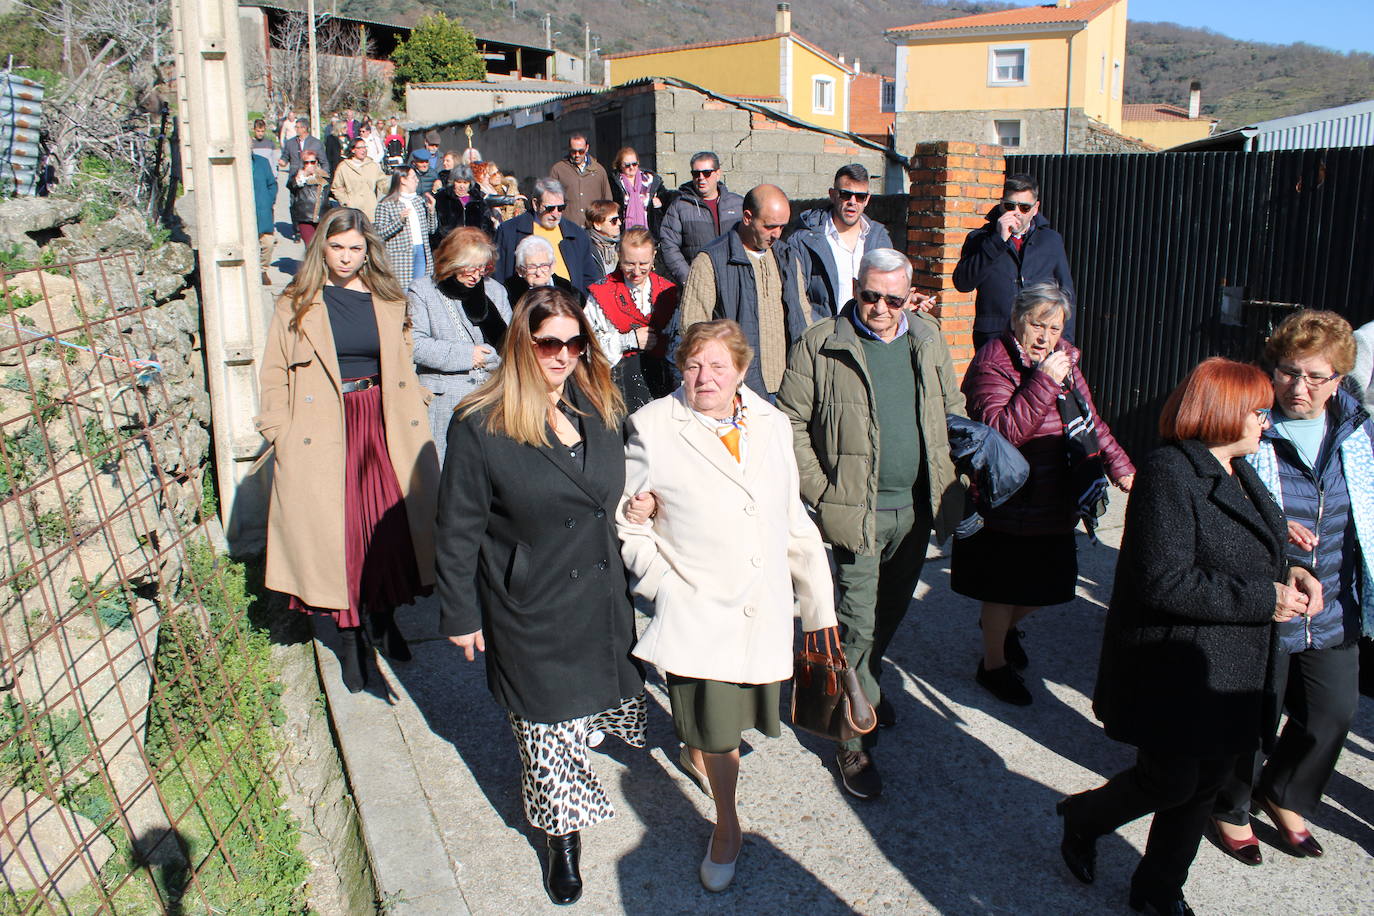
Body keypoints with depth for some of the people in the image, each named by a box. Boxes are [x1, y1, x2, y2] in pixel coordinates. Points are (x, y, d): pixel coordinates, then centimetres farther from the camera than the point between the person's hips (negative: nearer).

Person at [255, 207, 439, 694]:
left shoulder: (388, 300, 9)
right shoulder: (296, 304, 2)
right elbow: (275, 375, 3)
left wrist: (410, 409, 6)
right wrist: (280, 431, -5)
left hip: (384, 427, 2)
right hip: (323, 431, -2)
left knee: (390, 524, 3)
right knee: (336, 532, 2)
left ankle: (385, 618, 26)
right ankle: (349, 636, 18)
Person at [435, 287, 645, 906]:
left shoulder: (597, 409, 0)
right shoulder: (480, 427, -16)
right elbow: (458, 530, -10)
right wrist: (460, 616, -7)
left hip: (603, 598, 5)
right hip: (530, 611, -5)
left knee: (617, 698, 18)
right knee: (549, 722, 9)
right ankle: (563, 836, 32)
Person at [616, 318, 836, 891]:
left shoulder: (772, 424, 6)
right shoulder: (652, 426, -6)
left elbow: (792, 518, 11)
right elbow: (627, 522, -1)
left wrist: (816, 596, 12)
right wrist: (664, 583, -10)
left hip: (765, 607, 4)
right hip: (697, 608, -4)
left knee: (727, 715, 17)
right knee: (715, 721, 1)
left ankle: (695, 751, 51)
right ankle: (727, 824, 26)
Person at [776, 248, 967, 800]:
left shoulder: (928, 341, 7)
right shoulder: (820, 346, -8)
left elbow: (953, 409, 18)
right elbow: (791, 423, -7)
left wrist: (948, 479, 7)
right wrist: (821, 493, -12)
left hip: (917, 506, 5)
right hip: (858, 510, -5)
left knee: (892, 611, 20)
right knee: (858, 624, -3)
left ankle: (866, 685, 46)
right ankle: (855, 742, 10)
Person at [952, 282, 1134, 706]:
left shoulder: (1064, 360, 7)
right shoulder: (993, 364, -16)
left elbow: (1090, 421, 19)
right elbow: (1003, 430, -29)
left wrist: (1119, 465, 16)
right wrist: (1044, 382, -30)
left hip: (1056, 506, 7)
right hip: (1007, 507, -7)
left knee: (1049, 584, 18)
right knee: (1005, 588, 7)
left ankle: (1003, 623, 48)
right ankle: (993, 663, 29)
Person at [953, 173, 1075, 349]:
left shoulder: (1052, 240, 16)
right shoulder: (980, 239, 9)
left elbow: (1066, 294, 18)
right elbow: (962, 283, -7)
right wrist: (998, 240, -11)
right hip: (992, 338, -1)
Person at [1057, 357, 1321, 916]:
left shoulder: (1238, 473, 11)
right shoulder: (1170, 473, -20)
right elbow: (1166, 584, -26)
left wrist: (1288, 575, 2)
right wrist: (1264, 597, -20)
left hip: (1232, 674, 9)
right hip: (1176, 671, -9)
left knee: (1205, 784, 16)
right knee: (1171, 783, 3)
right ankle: (1082, 820, 33)